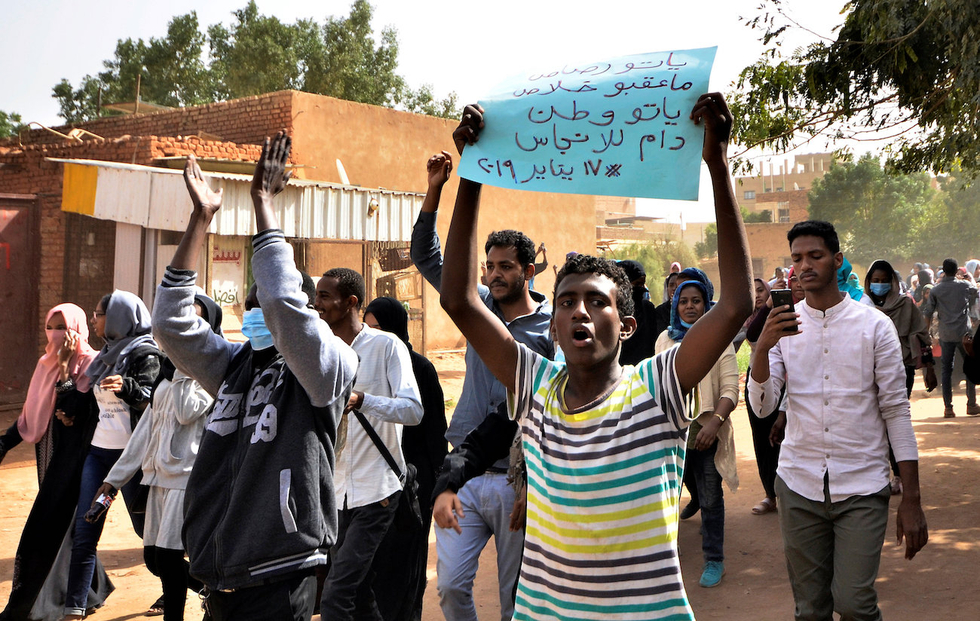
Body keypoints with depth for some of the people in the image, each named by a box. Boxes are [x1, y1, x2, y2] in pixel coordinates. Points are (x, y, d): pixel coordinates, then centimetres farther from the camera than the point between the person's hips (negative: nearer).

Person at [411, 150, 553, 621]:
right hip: (464, 472, 3)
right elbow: (426, 257, 9)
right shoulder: (480, 305, 7)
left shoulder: (552, 327, -6)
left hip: (517, 479, -3)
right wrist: (434, 191, -1)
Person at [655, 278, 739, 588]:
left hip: (707, 434, -2)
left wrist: (715, 422, -22)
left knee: (711, 500, 7)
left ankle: (714, 561, 20)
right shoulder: (665, 339, 10)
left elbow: (730, 388, -8)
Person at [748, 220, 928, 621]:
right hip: (799, 484, 2)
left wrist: (911, 500, -4)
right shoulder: (782, 325, 4)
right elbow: (762, 406, -5)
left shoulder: (874, 325, -2)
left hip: (862, 486, -2)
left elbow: (896, 411, -1)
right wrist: (763, 346, -23)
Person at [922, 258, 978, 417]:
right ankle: (971, 404, 8)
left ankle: (948, 407, 3)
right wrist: (968, 277, 37)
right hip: (963, 332, -1)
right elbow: (975, 291, 21)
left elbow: (928, 313, 1)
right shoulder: (964, 286, -2)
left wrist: (927, 332, 12)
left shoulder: (935, 290, 0)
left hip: (945, 335, 1)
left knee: (947, 370, 6)